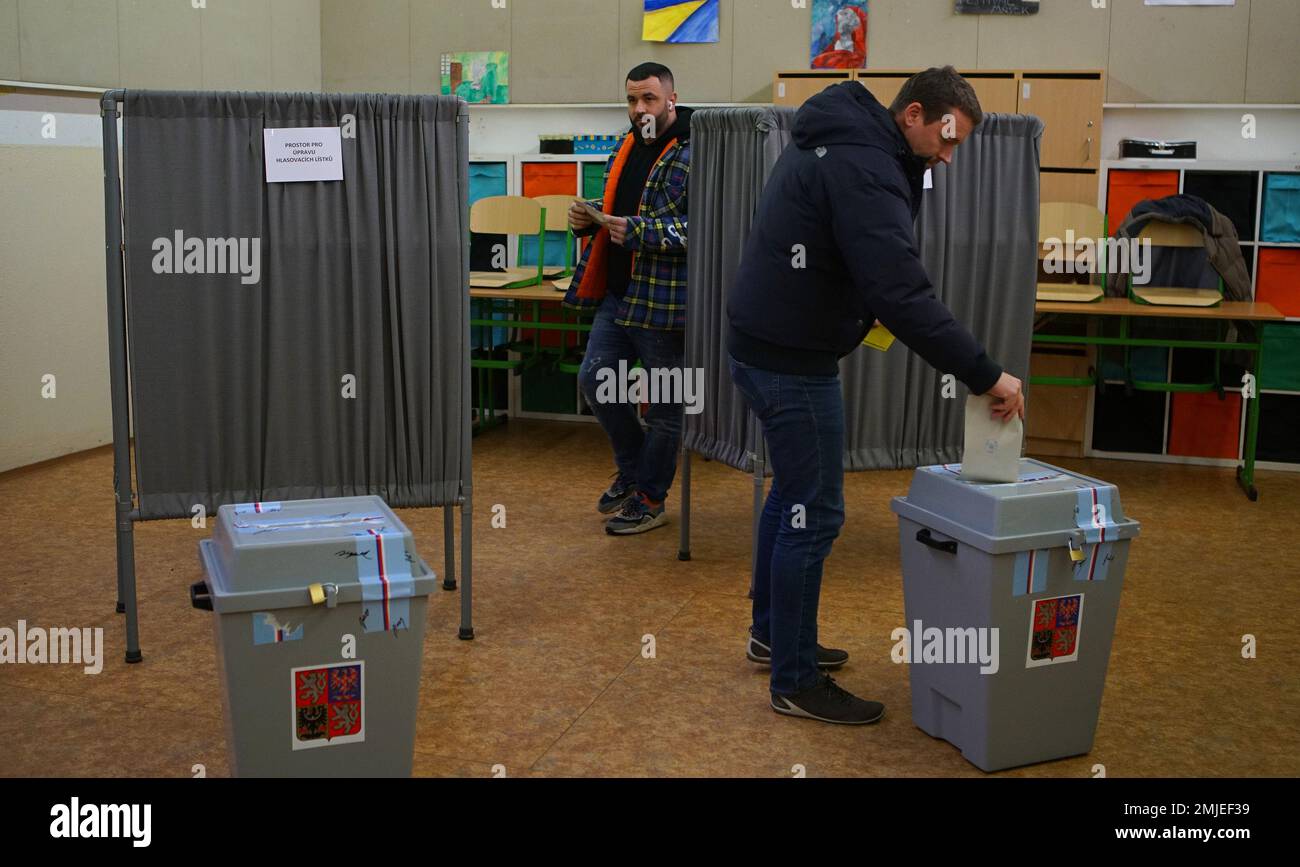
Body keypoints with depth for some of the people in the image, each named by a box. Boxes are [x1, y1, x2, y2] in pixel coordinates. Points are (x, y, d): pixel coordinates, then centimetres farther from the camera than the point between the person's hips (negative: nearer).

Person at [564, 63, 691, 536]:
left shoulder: (694, 155, -14)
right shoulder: (627, 149, 13)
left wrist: (640, 231, -27)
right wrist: (590, 217, 4)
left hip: (665, 300, -8)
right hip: (618, 293, 8)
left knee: (665, 401, 5)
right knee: (595, 378, 11)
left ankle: (650, 497, 19)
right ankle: (632, 467, 32)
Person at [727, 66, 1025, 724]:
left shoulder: (837, 141, 12)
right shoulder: (863, 169, -21)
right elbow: (903, 296, -29)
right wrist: (986, 376, -25)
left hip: (765, 344, 11)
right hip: (791, 359, -11)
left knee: (792, 493, 21)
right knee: (814, 513, -3)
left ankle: (771, 633, 36)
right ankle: (795, 682, 8)